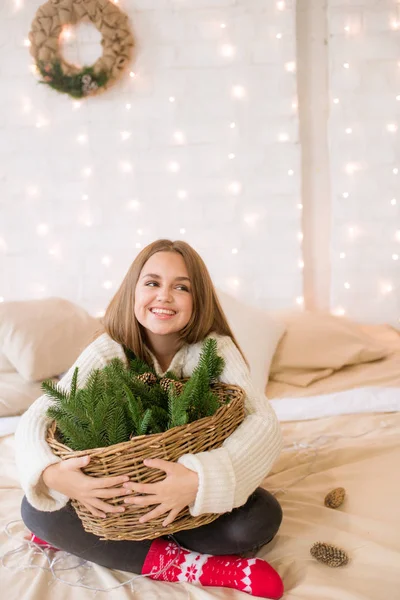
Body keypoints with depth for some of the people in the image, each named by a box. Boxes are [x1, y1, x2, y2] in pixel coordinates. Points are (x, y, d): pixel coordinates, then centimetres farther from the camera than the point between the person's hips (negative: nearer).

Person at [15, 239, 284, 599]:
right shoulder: (110, 350, -14)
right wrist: (51, 472, -43)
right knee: (38, 509, -21)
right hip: (123, 487, 1)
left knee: (260, 518, -28)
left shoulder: (215, 349, -18)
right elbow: (36, 417, -20)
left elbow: (264, 421, -32)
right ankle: (186, 565, -21)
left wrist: (201, 479, -49)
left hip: (192, 482, 0)